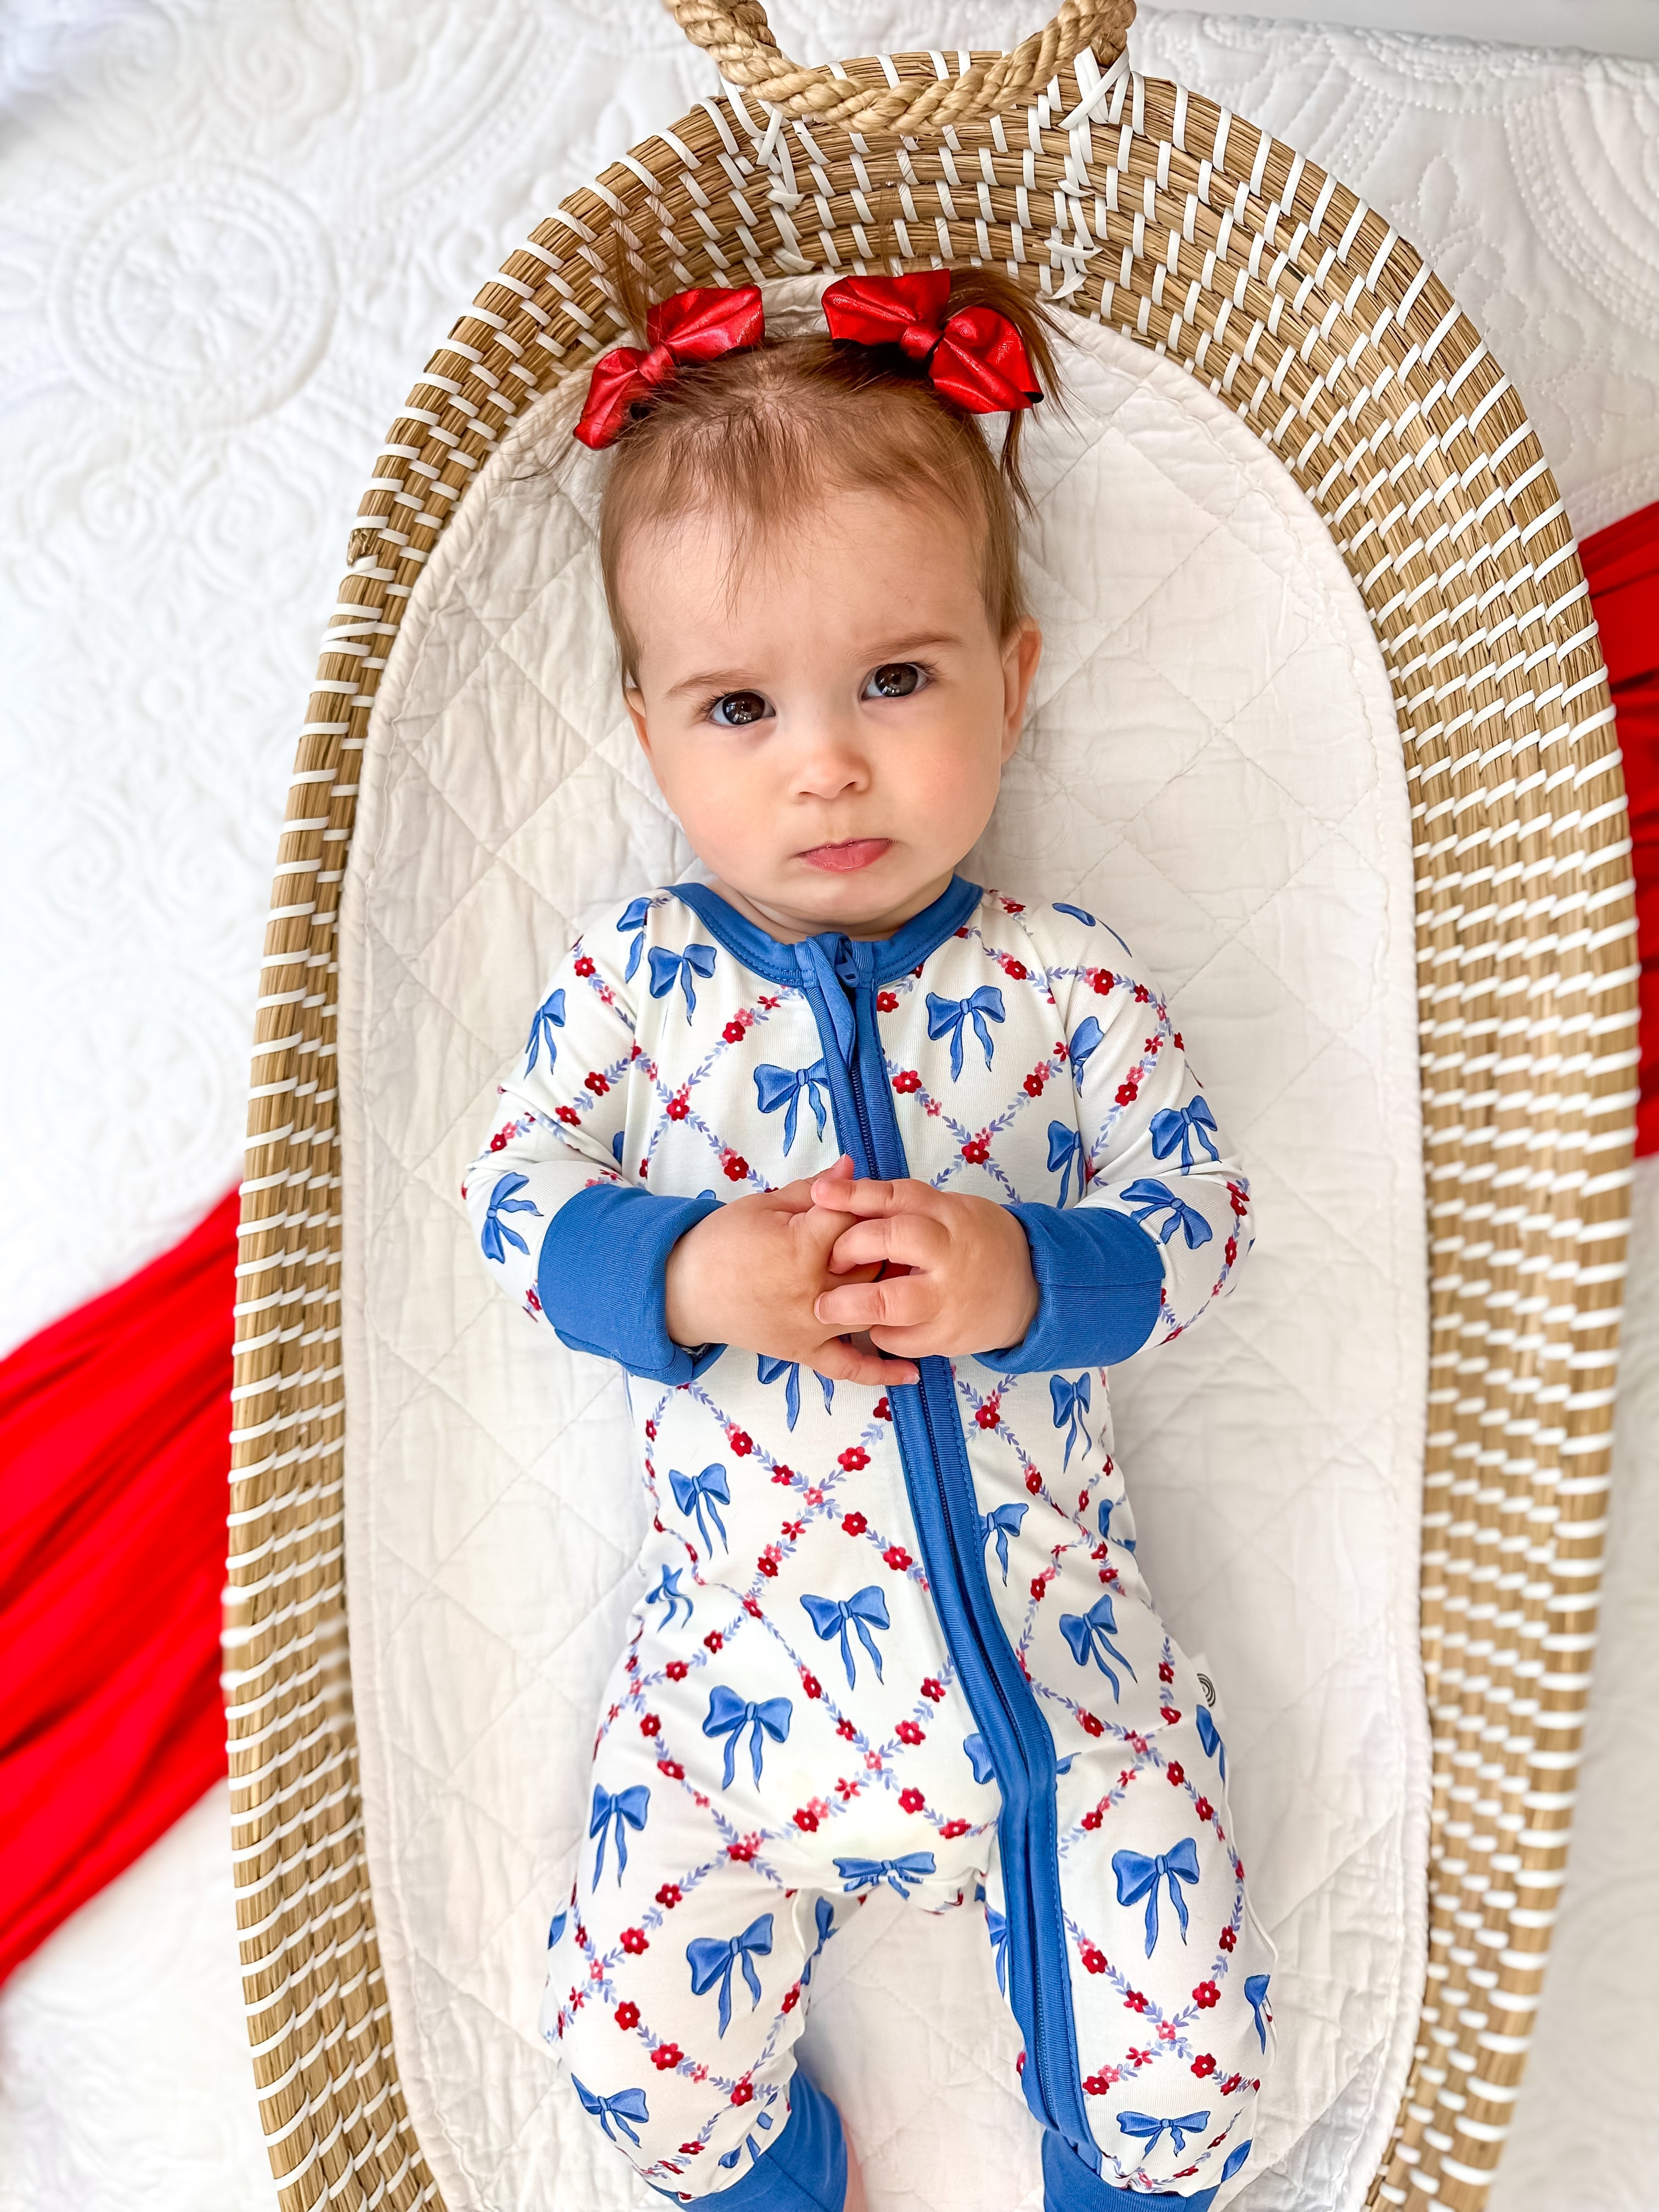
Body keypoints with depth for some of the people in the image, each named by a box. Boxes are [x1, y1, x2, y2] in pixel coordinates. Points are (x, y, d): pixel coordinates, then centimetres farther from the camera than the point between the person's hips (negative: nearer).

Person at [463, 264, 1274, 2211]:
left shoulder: (1063, 983, -6)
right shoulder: (632, 981, -5)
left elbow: (1199, 1218, -3)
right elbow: (513, 1192, -3)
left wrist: (1028, 1276, -24)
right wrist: (689, 1275, -23)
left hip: (1051, 1645, 0)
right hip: (745, 1662, 1)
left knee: (1188, 2051, 1)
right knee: (639, 2054, 2)